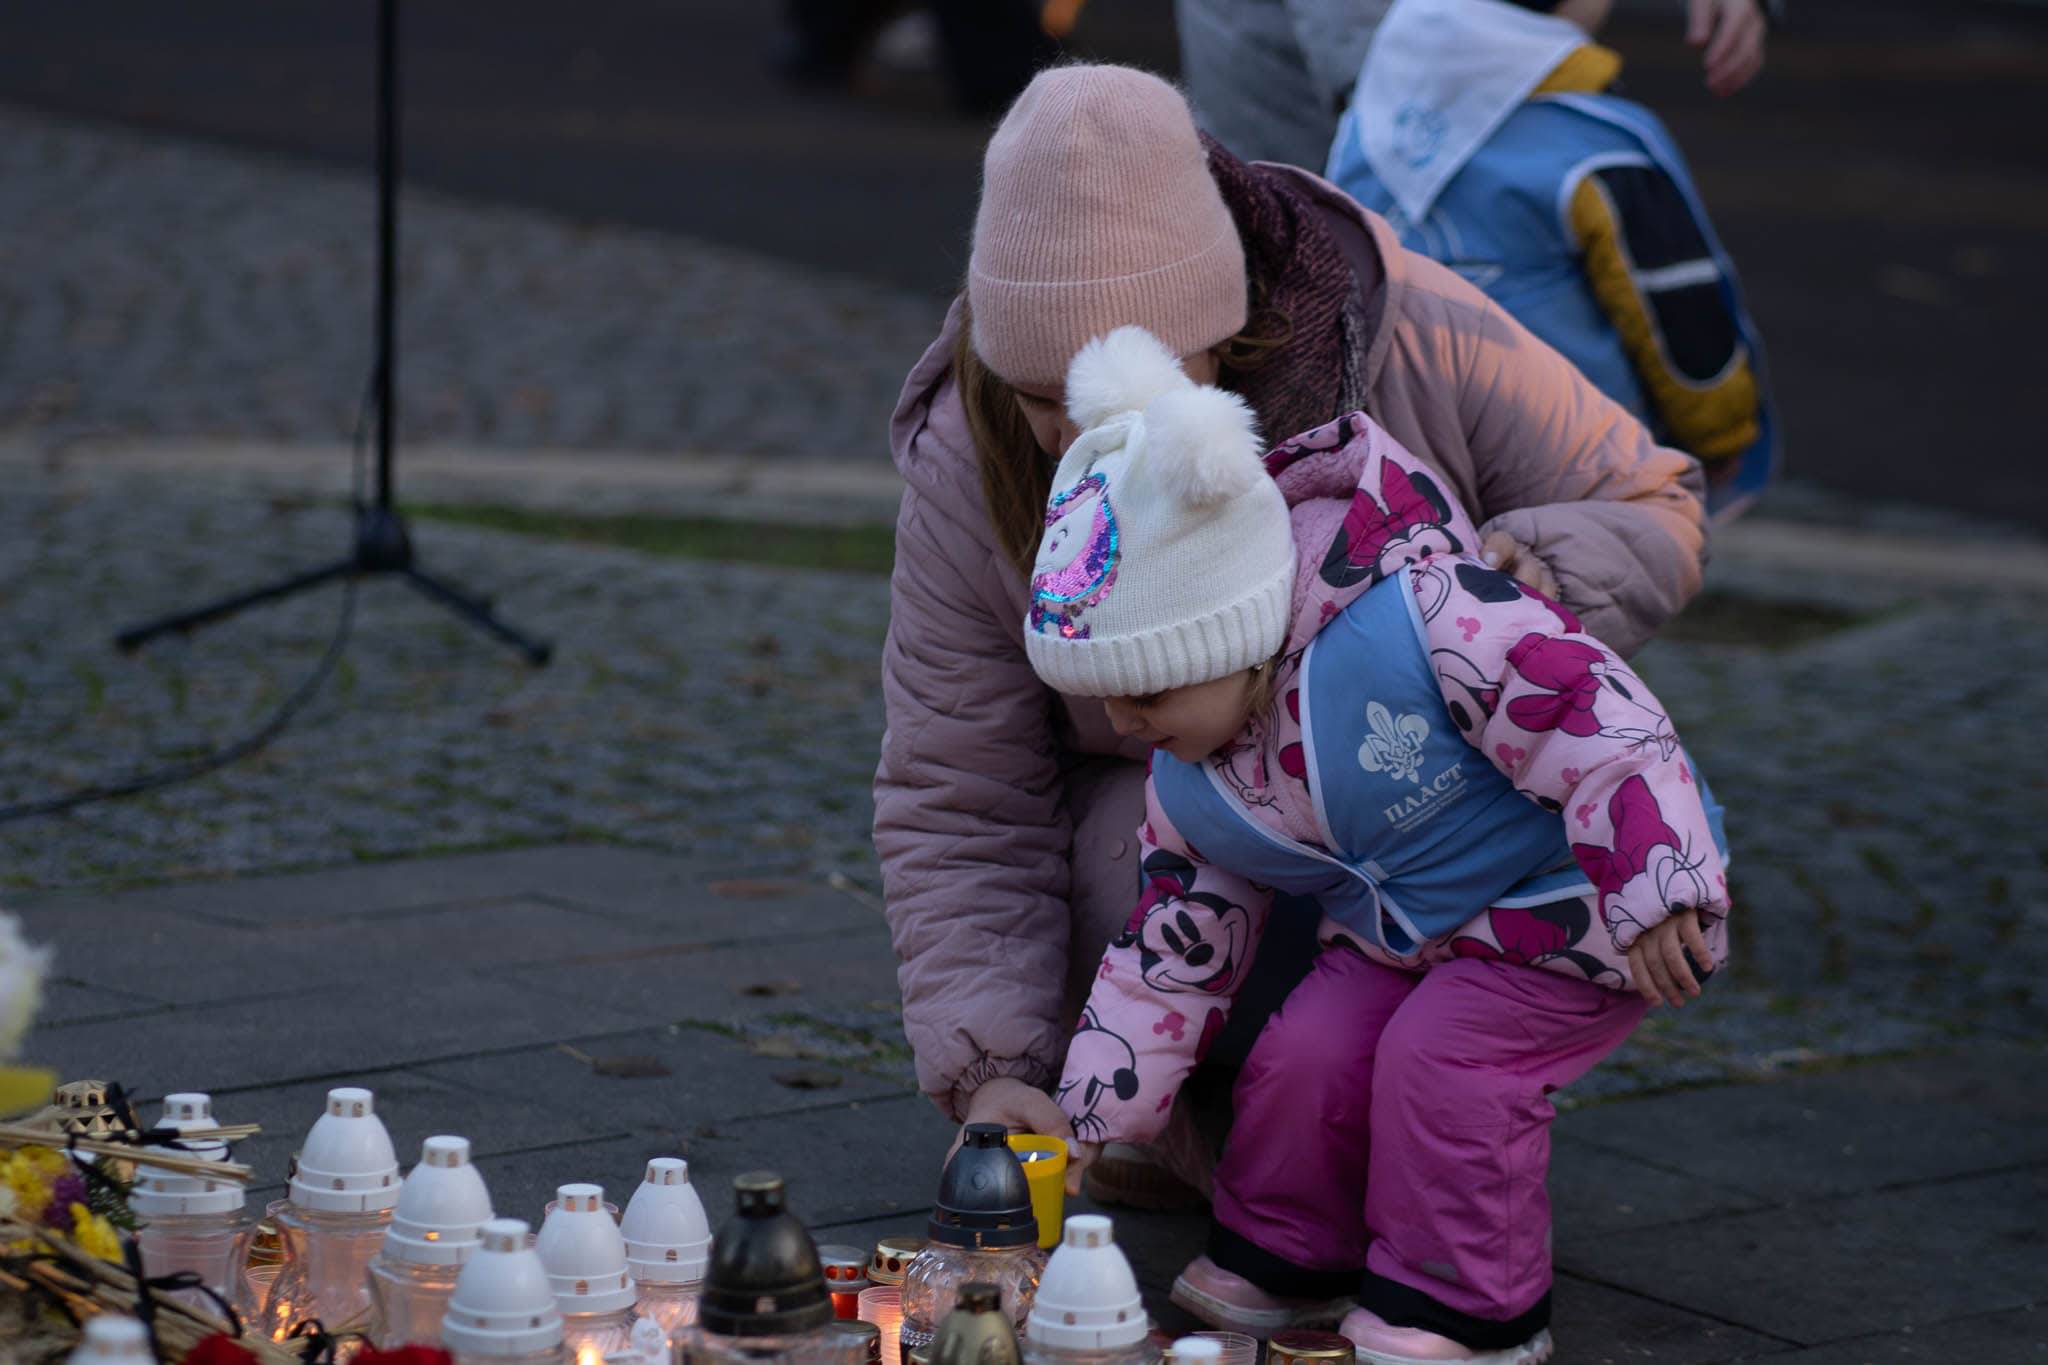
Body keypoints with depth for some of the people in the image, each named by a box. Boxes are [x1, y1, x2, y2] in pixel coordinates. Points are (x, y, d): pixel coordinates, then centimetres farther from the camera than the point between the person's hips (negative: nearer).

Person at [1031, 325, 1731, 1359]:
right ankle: (1280, 1261, 15)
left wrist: (1651, 897, -32)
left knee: (1438, 1060, -22)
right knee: (1306, 1056, -9)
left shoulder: (1417, 617, -33)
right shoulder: (1188, 791, -6)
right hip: (1400, 932, 7)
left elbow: (1597, 721, -31)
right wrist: (1090, 1114, 5)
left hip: (1572, 897, -7)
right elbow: (1172, 952, 7)